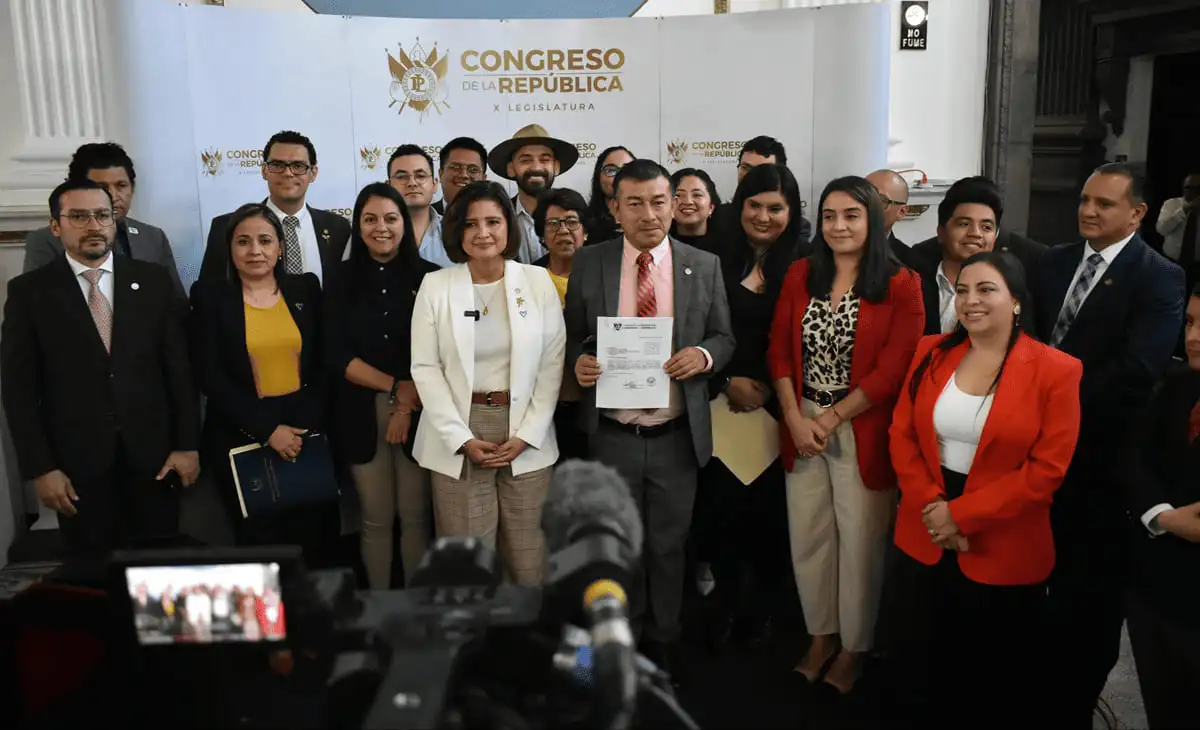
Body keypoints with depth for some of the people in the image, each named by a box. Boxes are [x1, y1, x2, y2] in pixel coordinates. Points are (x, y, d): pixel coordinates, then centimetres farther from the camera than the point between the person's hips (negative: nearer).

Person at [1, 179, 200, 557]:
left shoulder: (153, 280, 3)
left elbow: (179, 366, 2)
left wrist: (187, 444, -2)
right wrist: (40, 468, -7)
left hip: (153, 454, 1)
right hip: (76, 461, -1)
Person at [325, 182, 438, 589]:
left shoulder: (429, 278, 0)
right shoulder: (344, 281, 4)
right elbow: (336, 357, -1)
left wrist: (408, 405, -10)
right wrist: (395, 387, -11)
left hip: (420, 413, -1)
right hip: (362, 415, 1)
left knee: (415, 516, 5)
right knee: (375, 519, 8)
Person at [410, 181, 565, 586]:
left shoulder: (538, 281, 2)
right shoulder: (435, 285, 0)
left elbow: (552, 363, 1)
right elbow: (425, 367, -2)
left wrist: (527, 435, -7)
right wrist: (462, 439, -10)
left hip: (526, 436, 1)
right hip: (458, 437, 0)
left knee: (529, 559, 4)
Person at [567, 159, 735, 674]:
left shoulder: (705, 266, 1)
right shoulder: (588, 264, -1)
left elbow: (724, 337, 5)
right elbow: (572, 336, 5)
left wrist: (704, 355, -17)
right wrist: (579, 361, -17)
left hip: (678, 434, 0)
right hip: (612, 434, 0)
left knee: (669, 545, 14)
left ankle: (665, 643, 33)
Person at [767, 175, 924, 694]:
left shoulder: (901, 284, -7)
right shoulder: (800, 275, 5)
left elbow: (893, 369, -12)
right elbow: (779, 351, 3)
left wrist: (832, 419, -12)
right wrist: (795, 419, -8)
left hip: (863, 430, -4)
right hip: (802, 426, 4)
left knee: (859, 539, 7)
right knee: (808, 535, 12)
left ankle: (854, 645, 28)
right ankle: (821, 635, 32)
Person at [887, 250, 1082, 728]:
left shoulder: (1056, 370, -12)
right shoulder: (932, 353, 0)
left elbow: (1047, 469, -15)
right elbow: (902, 435, 1)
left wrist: (961, 513, -18)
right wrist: (930, 504, -13)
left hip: (1002, 549, -3)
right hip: (923, 537, 4)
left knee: (995, 672, 17)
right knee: (919, 655, 20)